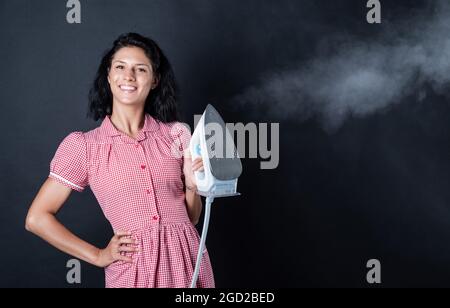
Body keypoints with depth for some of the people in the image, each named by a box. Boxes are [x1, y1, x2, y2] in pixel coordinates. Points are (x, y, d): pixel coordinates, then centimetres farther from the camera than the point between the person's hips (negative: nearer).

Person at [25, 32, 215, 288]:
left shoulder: (176, 134, 3)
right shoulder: (82, 145, -4)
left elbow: (191, 217, 10)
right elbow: (37, 218, -1)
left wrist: (193, 185, -10)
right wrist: (98, 256, -1)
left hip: (187, 261, 2)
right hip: (133, 270, -2)